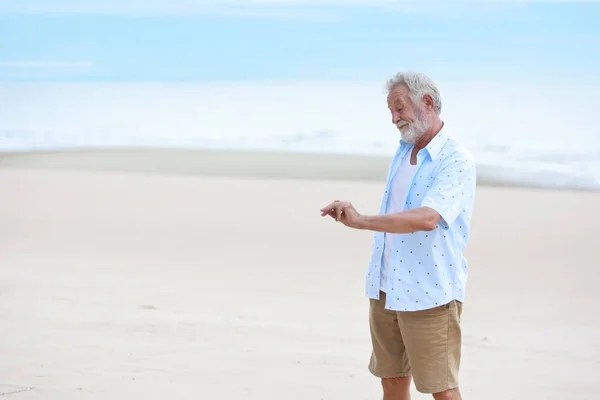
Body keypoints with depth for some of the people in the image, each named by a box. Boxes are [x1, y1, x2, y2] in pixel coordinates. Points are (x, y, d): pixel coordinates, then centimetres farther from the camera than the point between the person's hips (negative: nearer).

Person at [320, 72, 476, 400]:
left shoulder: (456, 161, -15)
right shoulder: (403, 151, 12)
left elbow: (427, 218, -31)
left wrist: (361, 221, -30)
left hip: (429, 295, -8)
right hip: (386, 290, 8)